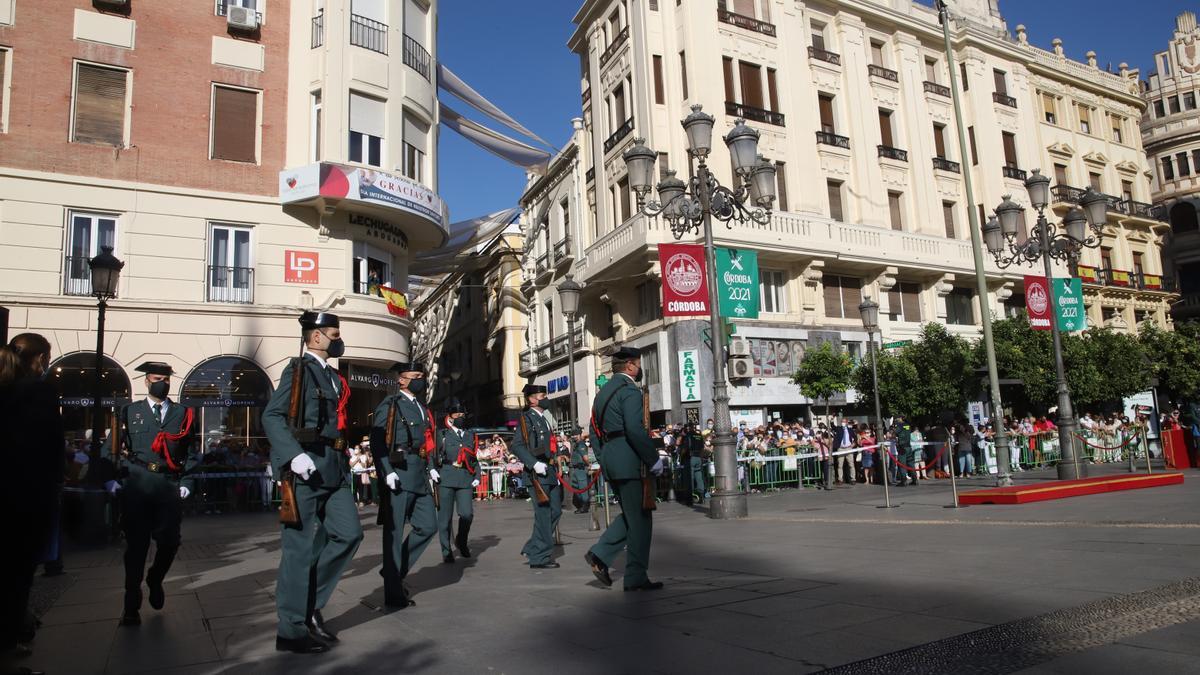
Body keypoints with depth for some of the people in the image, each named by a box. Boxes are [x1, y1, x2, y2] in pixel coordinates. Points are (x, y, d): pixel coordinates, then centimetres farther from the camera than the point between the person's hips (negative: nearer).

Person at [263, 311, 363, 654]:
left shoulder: (334, 377, 19)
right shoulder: (298, 369, -5)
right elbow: (271, 416, -13)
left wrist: (344, 460, 14)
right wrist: (293, 455, -24)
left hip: (334, 470, 8)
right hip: (306, 469, -8)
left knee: (348, 533, 3)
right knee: (301, 547, -1)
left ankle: (311, 605, 18)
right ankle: (291, 630, 11)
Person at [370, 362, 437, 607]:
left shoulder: (422, 408, 19)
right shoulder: (390, 405, -5)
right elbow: (377, 441, -13)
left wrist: (430, 468, 12)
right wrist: (387, 472, -21)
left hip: (419, 477, 8)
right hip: (398, 477, -8)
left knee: (428, 526, 7)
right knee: (394, 532, -1)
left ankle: (394, 571, 23)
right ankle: (394, 594, 7)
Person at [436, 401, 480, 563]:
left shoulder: (471, 435, 19)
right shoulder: (442, 434, 10)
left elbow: (475, 457, 19)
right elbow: (435, 455, 5)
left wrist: (477, 477, 10)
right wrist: (435, 473, -5)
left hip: (465, 480, 2)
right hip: (446, 480, -2)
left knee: (467, 514, -9)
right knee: (445, 516, 1)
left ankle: (461, 542, 18)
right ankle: (446, 552, 12)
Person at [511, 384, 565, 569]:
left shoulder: (544, 418, 20)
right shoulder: (526, 418, -8)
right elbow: (516, 446, -17)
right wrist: (534, 464, -24)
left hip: (551, 472, 9)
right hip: (538, 473, -9)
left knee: (555, 511, 11)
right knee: (543, 514, -5)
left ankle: (532, 549, 22)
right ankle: (539, 557, 6)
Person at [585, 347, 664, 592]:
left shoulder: (604, 390, 18)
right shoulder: (629, 390, -11)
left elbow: (595, 428, 19)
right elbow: (635, 429, -23)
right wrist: (654, 459, -15)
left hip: (610, 461, 9)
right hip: (630, 462, -9)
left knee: (630, 515, 18)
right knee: (640, 519, 0)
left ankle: (599, 555, 8)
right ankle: (636, 578, 5)